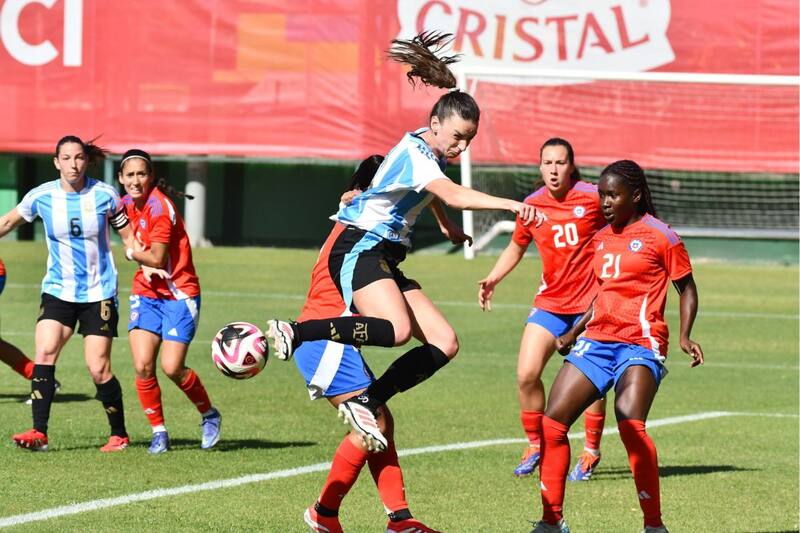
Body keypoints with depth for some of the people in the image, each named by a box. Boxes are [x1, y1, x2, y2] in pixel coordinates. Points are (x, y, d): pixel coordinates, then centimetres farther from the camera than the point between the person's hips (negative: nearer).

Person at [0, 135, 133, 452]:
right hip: (58, 291, 2)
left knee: (98, 369, -7)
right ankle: (39, 433, -18)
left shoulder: (104, 195, -7)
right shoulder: (42, 197, -4)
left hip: (99, 292, -2)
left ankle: (119, 434, 11)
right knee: (44, 352, -18)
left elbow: (128, 237, 2)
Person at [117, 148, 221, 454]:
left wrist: (133, 254, -4)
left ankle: (209, 416, 15)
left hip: (179, 294, -6)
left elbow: (156, 259, -20)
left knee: (172, 368, -11)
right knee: (142, 366, -8)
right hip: (146, 293, 6)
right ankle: (158, 431, 7)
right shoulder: (128, 204, 5)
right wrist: (145, 263, -2)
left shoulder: (159, 207, -19)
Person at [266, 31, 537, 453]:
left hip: (384, 261, 10)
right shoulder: (414, 154, -16)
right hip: (359, 249, -10)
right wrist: (510, 205, -42)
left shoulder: (429, 152, 14)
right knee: (397, 329, -36)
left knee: (444, 343, -3)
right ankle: (293, 333, -26)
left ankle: (365, 404, -6)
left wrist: (447, 226, 52)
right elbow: (454, 196, -33)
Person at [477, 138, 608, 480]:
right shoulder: (532, 205, 4)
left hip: (591, 301, -3)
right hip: (550, 302, 3)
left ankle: (591, 452, 14)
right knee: (526, 374, -7)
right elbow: (516, 247, 21)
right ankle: (535, 446, 12)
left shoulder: (593, 198, -8)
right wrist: (493, 278, 8)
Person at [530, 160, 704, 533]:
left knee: (630, 426, -27)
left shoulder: (660, 236, -2)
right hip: (596, 340, 7)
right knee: (552, 423, -2)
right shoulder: (601, 239, 16)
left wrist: (685, 337, -9)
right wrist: (574, 333, 27)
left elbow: (687, 290, 4)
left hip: (640, 342, -7)